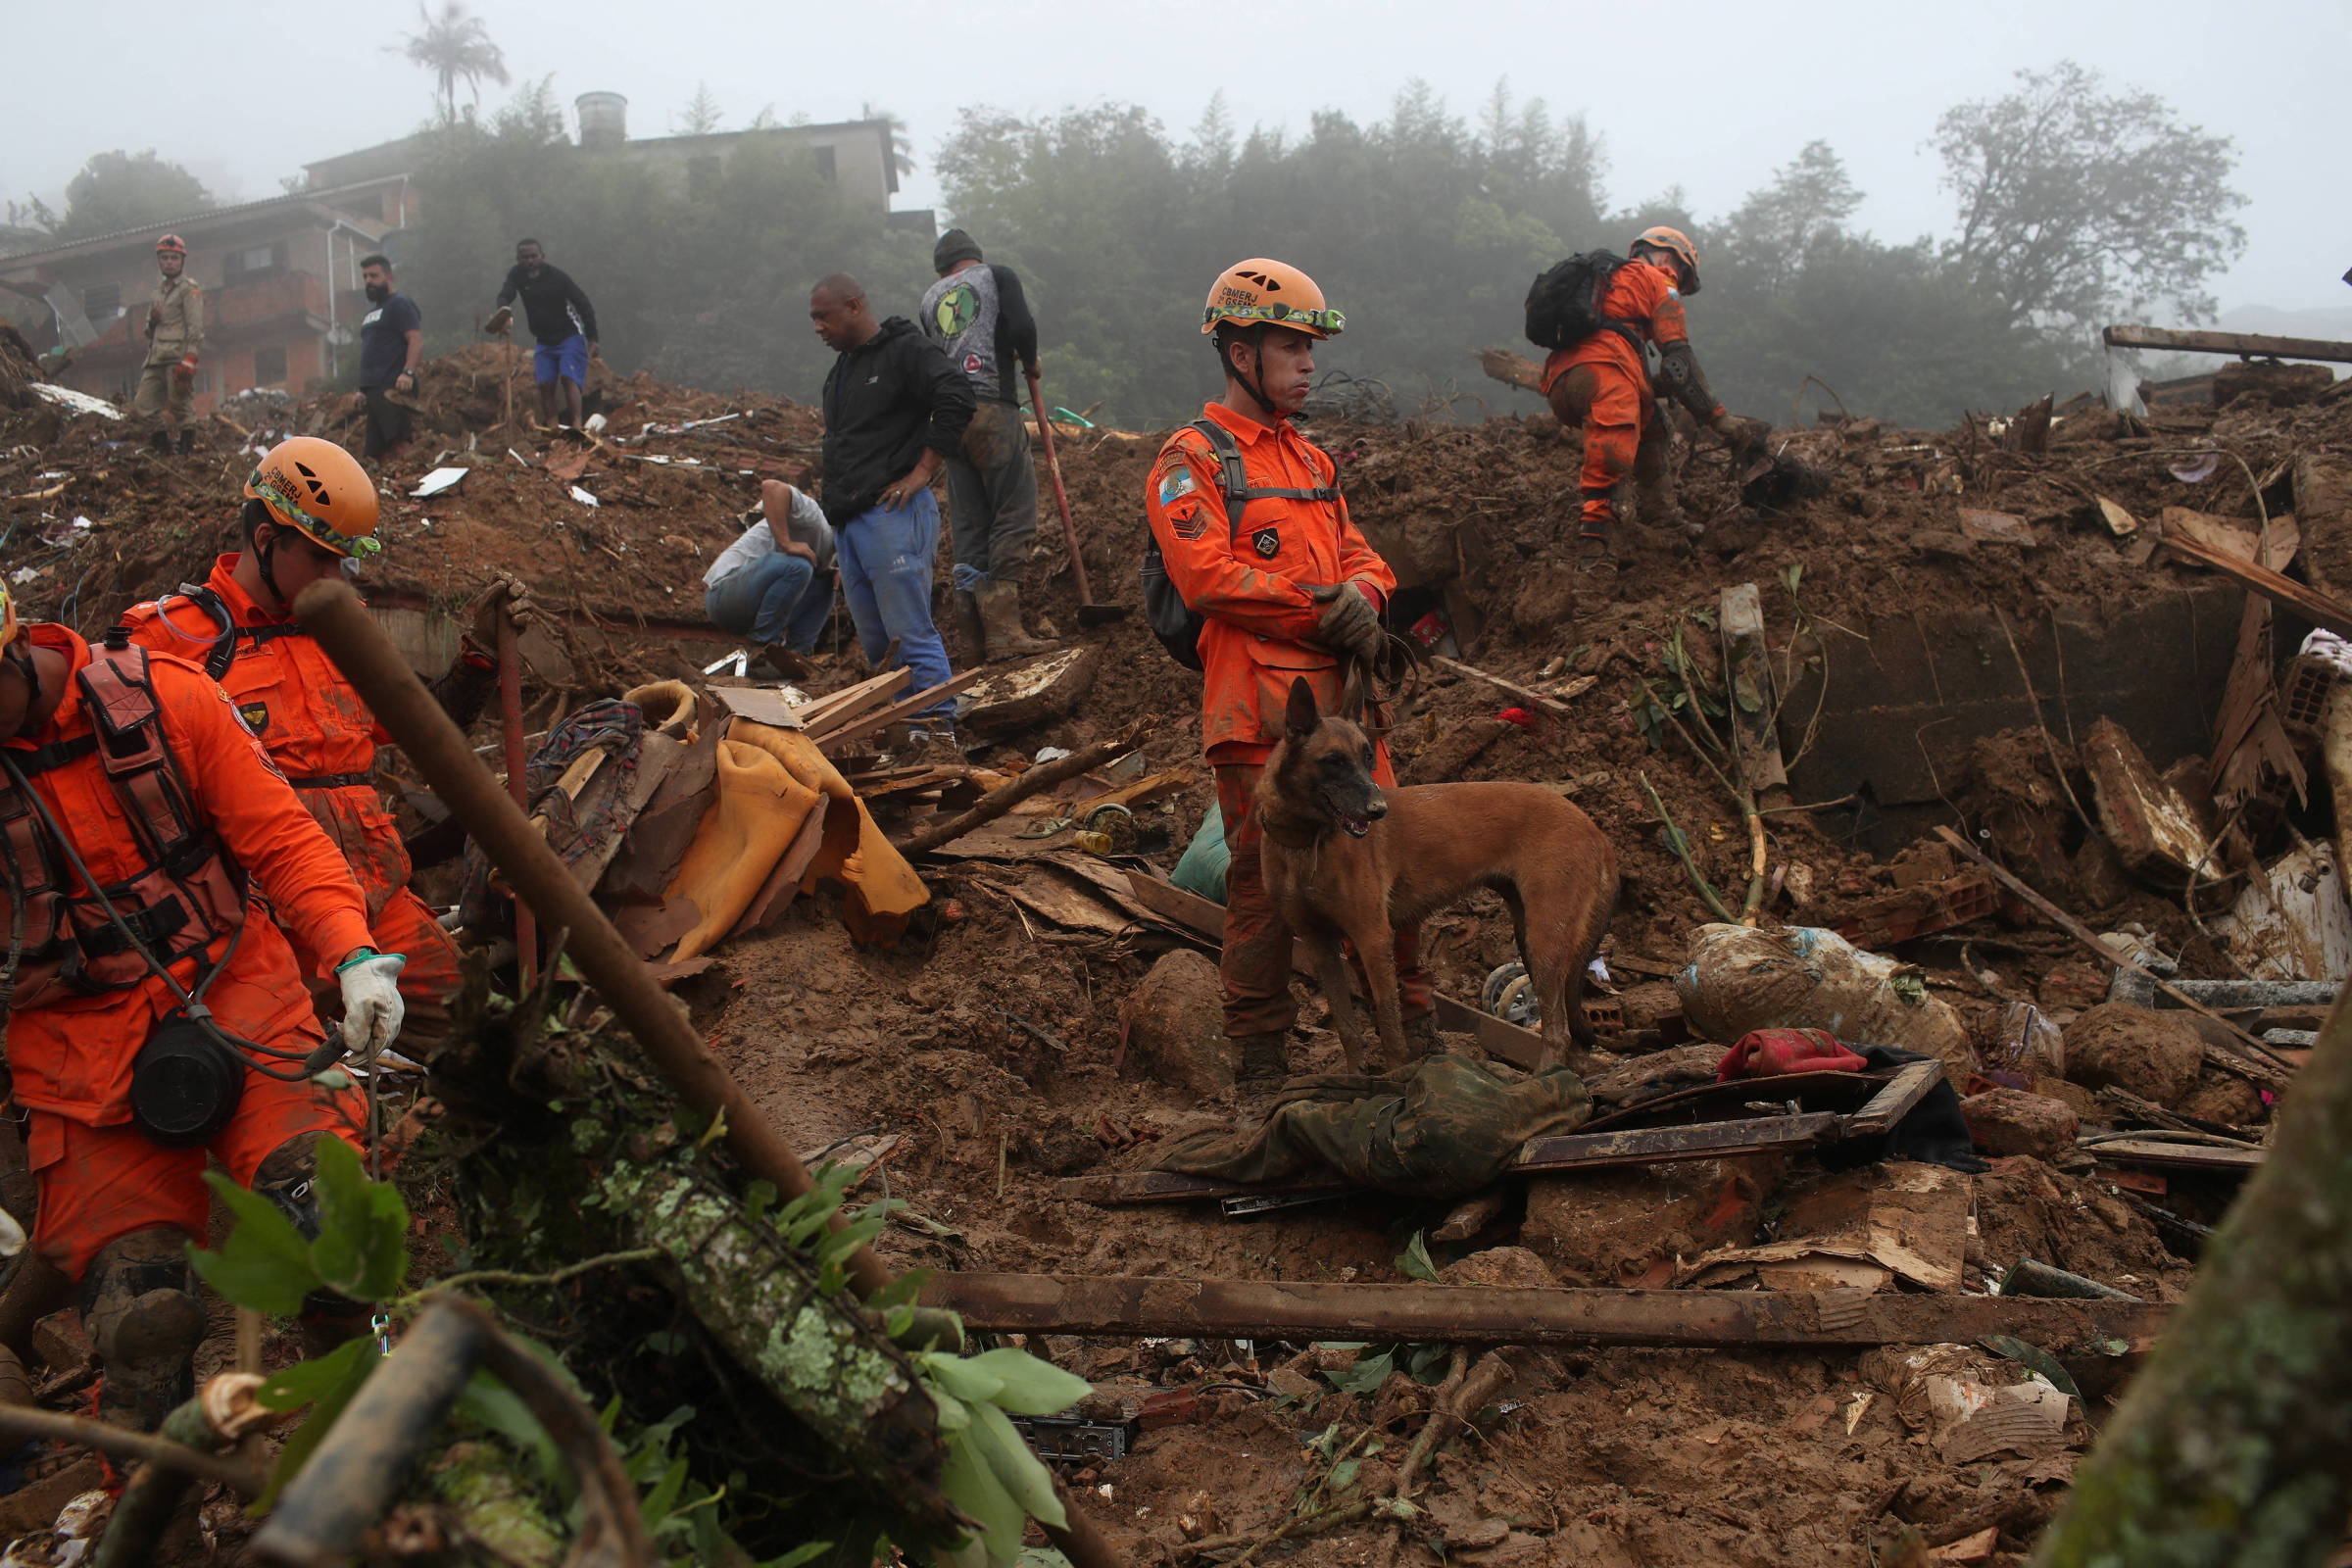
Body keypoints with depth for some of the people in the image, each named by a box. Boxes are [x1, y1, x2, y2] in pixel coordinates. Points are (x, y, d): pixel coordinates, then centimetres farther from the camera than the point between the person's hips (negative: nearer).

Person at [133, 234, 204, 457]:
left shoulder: (189, 289, 0)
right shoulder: (159, 291, 24)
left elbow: (196, 329, -9)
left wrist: (189, 361, -19)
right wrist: (151, 322, 4)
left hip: (178, 357, -7)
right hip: (156, 360, 7)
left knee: (178, 410, -9)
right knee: (142, 405, -1)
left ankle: (187, 447, -3)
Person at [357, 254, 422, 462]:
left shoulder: (399, 304, -1)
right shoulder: (370, 313, 27)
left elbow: (416, 340, -13)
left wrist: (408, 372, -27)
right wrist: (363, 389, 22)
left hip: (393, 389, -9)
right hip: (374, 389, 10)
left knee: (397, 443, -19)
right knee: (377, 449, 3)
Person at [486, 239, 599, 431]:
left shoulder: (558, 276, -14)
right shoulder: (517, 275, -2)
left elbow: (584, 305, -13)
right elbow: (506, 294, -18)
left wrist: (592, 339, -17)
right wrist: (504, 308, -43)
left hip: (570, 336, -5)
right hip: (543, 341, 5)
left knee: (568, 378, -20)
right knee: (545, 385, -5)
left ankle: (576, 425, -27)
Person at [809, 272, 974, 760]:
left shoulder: (905, 350, -7)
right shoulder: (842, 368, 22)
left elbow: (956, 399, -19)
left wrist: (920, 472, -18)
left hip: (893, 515, -9)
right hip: (849, 520, 9)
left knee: (910, 631, -10)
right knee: (875, 640, 10)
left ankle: (936, 730, -7)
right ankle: (906, 727, 18)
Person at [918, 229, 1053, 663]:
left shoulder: (929, 301, 20)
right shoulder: (998, 276, 7)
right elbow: (1022, 327, -7)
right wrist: (1030, 362, 10)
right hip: (994, 409, -5)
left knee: (967, 525, 8)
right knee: (1014, 514, -5)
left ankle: (976, 635, 8)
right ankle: (1003, 629, -14)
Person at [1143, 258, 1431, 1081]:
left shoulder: (1312, 459, 21)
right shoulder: (1192, 460, -4)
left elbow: (1358, 555, 19)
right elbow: (1207, 574, -16)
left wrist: (1362, 597, -6)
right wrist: (1319, 610, -13)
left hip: (1343, 695, 7)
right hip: (1259, 709, -7)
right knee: (1267, 880, -1)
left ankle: (1410, 1021, 25)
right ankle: (1259, 1051, 12)